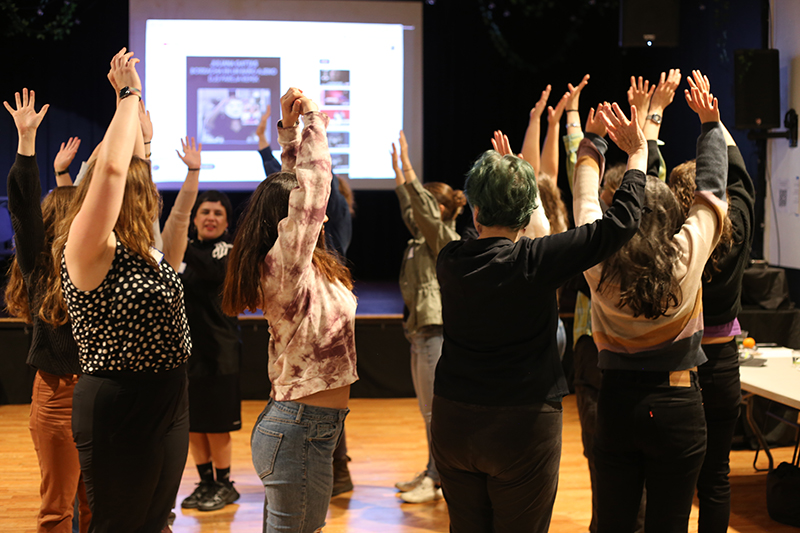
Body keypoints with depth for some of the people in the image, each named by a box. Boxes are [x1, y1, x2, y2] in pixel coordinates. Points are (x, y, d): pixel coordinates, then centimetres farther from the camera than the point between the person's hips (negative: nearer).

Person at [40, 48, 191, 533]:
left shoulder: (143, 249, 6)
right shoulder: (87, 252, -16)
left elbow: (130, 161, 16)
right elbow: (112, 167, -28)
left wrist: (133, 95, 14)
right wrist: (130, 95, -18)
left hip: (168, 404, 8)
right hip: (120, 411, -8)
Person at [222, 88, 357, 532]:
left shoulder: (296, 266, 9)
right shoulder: (285, 264, -16)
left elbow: (300, 185, 19)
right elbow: (313, 180, -18)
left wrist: (290, 127, 14)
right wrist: (312, 117, -8)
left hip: (296, 424, 10)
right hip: (302, 430, -10)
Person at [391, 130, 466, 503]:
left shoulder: (446, 238, -9)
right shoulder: (422, 237, 14)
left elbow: (424, 208, -22)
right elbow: (409, 208, 28)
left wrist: (407, 166, -22)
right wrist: (397, 171, 30)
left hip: (437, 331, -10)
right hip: (420, 331, 10)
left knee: (437, 409, -6)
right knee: (427, 409, 14)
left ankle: (438, 480, -2)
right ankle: (433, 474, 21)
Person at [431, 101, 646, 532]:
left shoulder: (449, 262, -4)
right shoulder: (536, 262, -16)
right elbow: (619, 223, -15)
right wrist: (638, 156, 0)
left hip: (452, 422, 4)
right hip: (523, 426, -4)